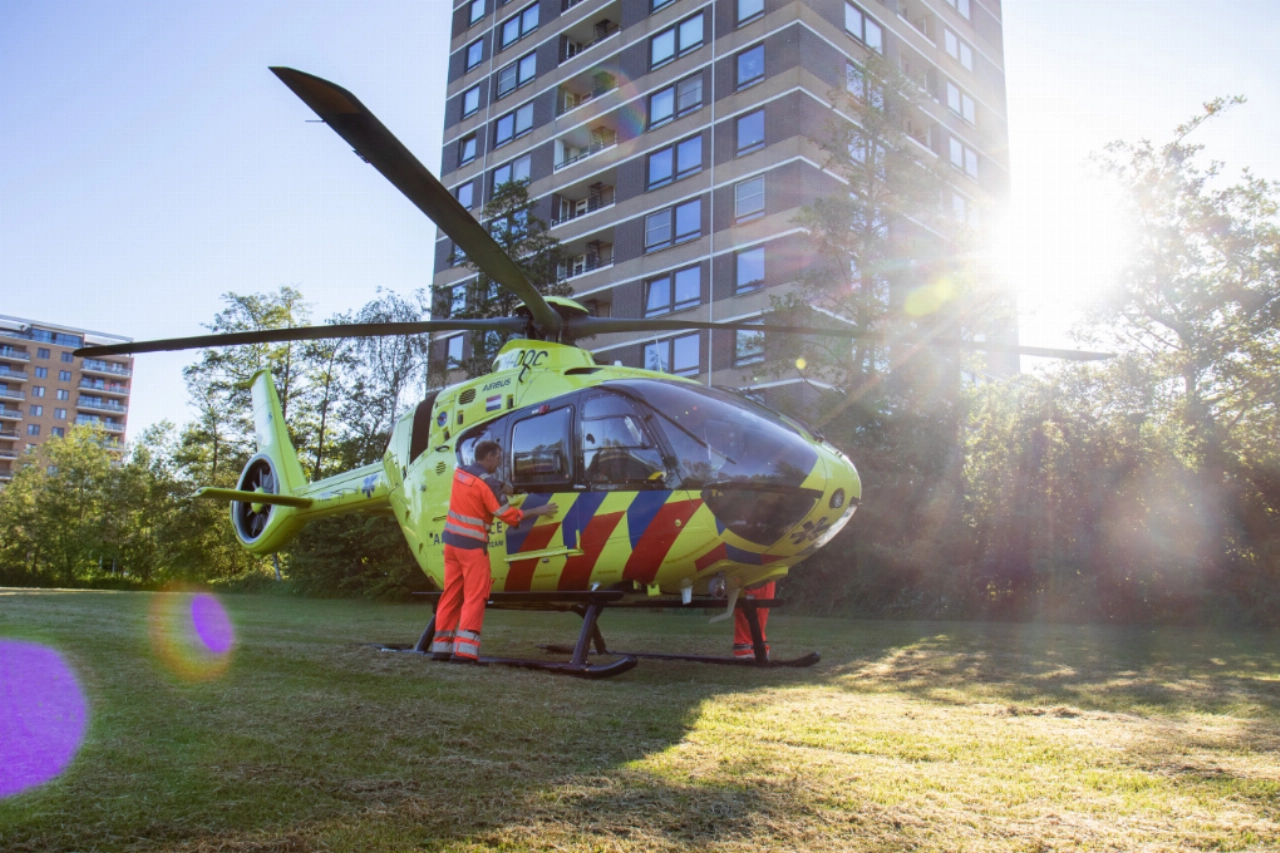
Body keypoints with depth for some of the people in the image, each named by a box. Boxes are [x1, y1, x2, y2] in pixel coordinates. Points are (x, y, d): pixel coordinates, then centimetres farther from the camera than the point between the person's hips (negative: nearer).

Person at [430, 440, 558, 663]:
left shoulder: (459, 472, 6)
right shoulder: (487, 482, -15)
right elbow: (509, 515, -12)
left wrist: (500, 489, 19)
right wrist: (538, 511, -1)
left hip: (451, 539, 7)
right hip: (472, 545, -7)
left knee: (451, 593, 12)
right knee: (475, 596, -2)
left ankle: (441, 646, 14)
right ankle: (465, 648, -8)